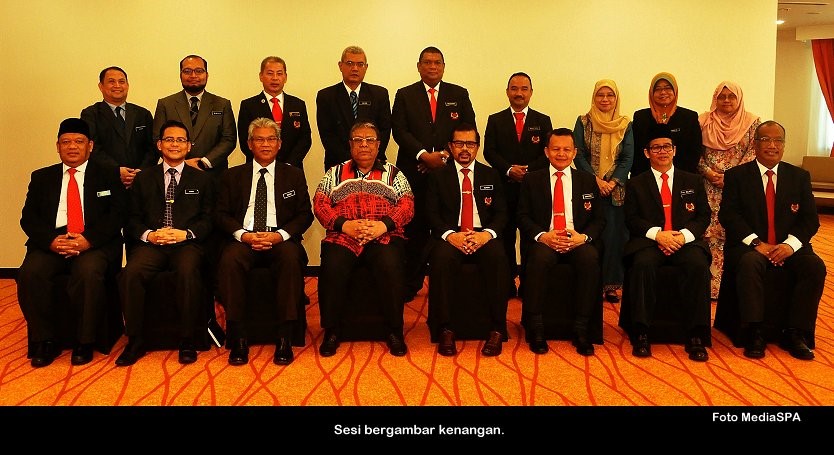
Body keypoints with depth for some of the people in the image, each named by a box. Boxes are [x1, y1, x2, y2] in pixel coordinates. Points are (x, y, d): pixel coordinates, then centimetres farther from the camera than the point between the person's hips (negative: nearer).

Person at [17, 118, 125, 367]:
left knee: (89, 272, -35)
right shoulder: (41, 177, 20)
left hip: (95, 243, -3)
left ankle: (84, 342, -17)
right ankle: (45, 341, -11)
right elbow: (29, 218, 10)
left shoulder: (107, 176, 13)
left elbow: (116, 215, 1)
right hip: (51, 242, 3)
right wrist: (51, 240, -11)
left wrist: (89, 239, -16)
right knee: (30, 273, -28)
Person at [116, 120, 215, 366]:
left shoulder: (202, 180, 16)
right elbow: (132, 219, 12)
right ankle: (135, 342, -14)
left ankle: (188, 343, -20)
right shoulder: (143, 179, 19)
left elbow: (208, 220, 7)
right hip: (151, 244, 2)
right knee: (130, 273, -29)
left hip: (187, 244, -1)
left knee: (189, 272, -35)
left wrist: (186, 233, -12)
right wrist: (148, 235, -9)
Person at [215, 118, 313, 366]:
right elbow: (221, 214, 10)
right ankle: (238, 338, -26)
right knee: (230, 260, -34)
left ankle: (285, 338, -29)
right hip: (243, 238, 1)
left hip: (280, 239, 0)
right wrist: (243, 235, -10)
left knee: (291, 258, -36)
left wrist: (279, 235, -10)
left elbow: (305, 214, 9)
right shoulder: (232, 176, 19)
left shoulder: (294, 175, 17)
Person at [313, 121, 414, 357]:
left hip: (383, 238, 0)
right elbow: (319, 204, 9)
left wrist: (384, 225, -12)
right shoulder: (334, 173, 20)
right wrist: (344, 225, -9)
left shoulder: (393, 174, 18)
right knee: (332, 268, -31)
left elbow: (407, 205, 6)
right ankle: (331, 332, -13)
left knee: (391, 267, -32)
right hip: (342, 237, 1)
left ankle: (395, 332, -17)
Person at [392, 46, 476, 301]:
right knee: (415, 228, 0)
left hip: (449, 170, 1)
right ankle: (411, 284, 10)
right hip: (415, 172, 0)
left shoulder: (459, 95, 13)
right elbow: (400, 131, 1)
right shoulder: (405, 95, 11)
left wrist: (446, 154, -9)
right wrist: (424, 155, -12)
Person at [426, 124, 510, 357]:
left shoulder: (491, 176, 17)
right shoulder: (438, 176, 14)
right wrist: (450, 235, -17)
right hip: (450, 236, -1)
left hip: (484, 237, 1)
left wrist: (487, 234, -13)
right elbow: (431, 213, 4)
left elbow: (501, 213, 9)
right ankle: (446, 330, -27)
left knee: (497, 257, -33)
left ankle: (497, 330, -26)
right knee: (442, 258, -35)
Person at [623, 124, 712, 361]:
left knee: (698, 265, -32)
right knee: (643, 264, -35)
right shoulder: (636, 184, 16)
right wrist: (657, 234, -14)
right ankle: (641, 334, -29)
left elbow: (704, 216, 10)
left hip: (686, 241, 1)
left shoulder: (693, 181, 20)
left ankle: (696, 337, -27)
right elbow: (632, 219, 5)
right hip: (649, 241, -1)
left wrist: (683, 235, -10)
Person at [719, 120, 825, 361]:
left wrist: (790, 244, -14)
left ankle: (794, 334, -16)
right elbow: (728, 215, -5)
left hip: (789, 247, 3)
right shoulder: (736, 176, 5)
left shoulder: (800, 176, 12)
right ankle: (754, 333, -28)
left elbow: (810, 219, 5)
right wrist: (756, 244, -18)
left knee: (815, 266, -25)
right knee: (750, 263, -35)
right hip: (748, 246, -3)